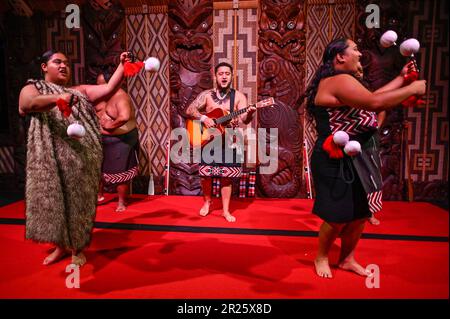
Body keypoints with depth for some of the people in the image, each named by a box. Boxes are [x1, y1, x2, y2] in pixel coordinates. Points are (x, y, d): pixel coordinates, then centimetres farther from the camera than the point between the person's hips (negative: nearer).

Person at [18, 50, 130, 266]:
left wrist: (122, 65, -7)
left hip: (81, 155, 2)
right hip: (49, 156, -1)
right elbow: (25, 106, -16)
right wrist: (58, 99, -33)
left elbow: (109, 88, 5)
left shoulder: (80, 91, 17)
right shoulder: (33, 88, 8)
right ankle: (61, 245, 28)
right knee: (52, 200, 7)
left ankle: (77, 249, 20)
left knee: (79, 200, 5)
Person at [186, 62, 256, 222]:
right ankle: (207, 201, 30)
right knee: (206, 174, 3)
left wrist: (250, 113, -33)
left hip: (229, 141, 0)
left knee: (226, 177, 2)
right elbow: (189, 110, -2)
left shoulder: (238, 96, 1)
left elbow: (244, 120, -10)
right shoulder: (206, 95, 4)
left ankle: (226, 210, 15)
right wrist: (203, 118, -19)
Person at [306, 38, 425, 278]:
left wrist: (402, 77, 24)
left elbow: (371, 99, 21)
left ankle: (347, 259, 32)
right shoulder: (339, 80, -16)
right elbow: (375, 102, -26)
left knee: (360, 212, 14)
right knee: (339, 216, 0)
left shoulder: (342, 82, 19)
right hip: (338, 161, -10)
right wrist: (413, 89, -11)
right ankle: (321, 258, 24)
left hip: (356, 158, 10)